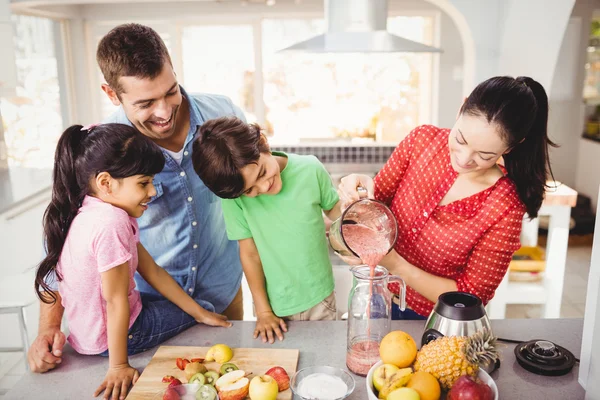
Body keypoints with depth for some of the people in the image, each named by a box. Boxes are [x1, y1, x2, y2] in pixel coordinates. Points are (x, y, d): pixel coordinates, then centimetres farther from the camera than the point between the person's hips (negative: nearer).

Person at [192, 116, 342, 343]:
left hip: (320, 298, 1)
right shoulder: (233, 194, -18)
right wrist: (263, 312, -6)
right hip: (276, 307, -1)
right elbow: (249, 253, -10)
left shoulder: (310, 169, -16)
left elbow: (334, 211, 2)